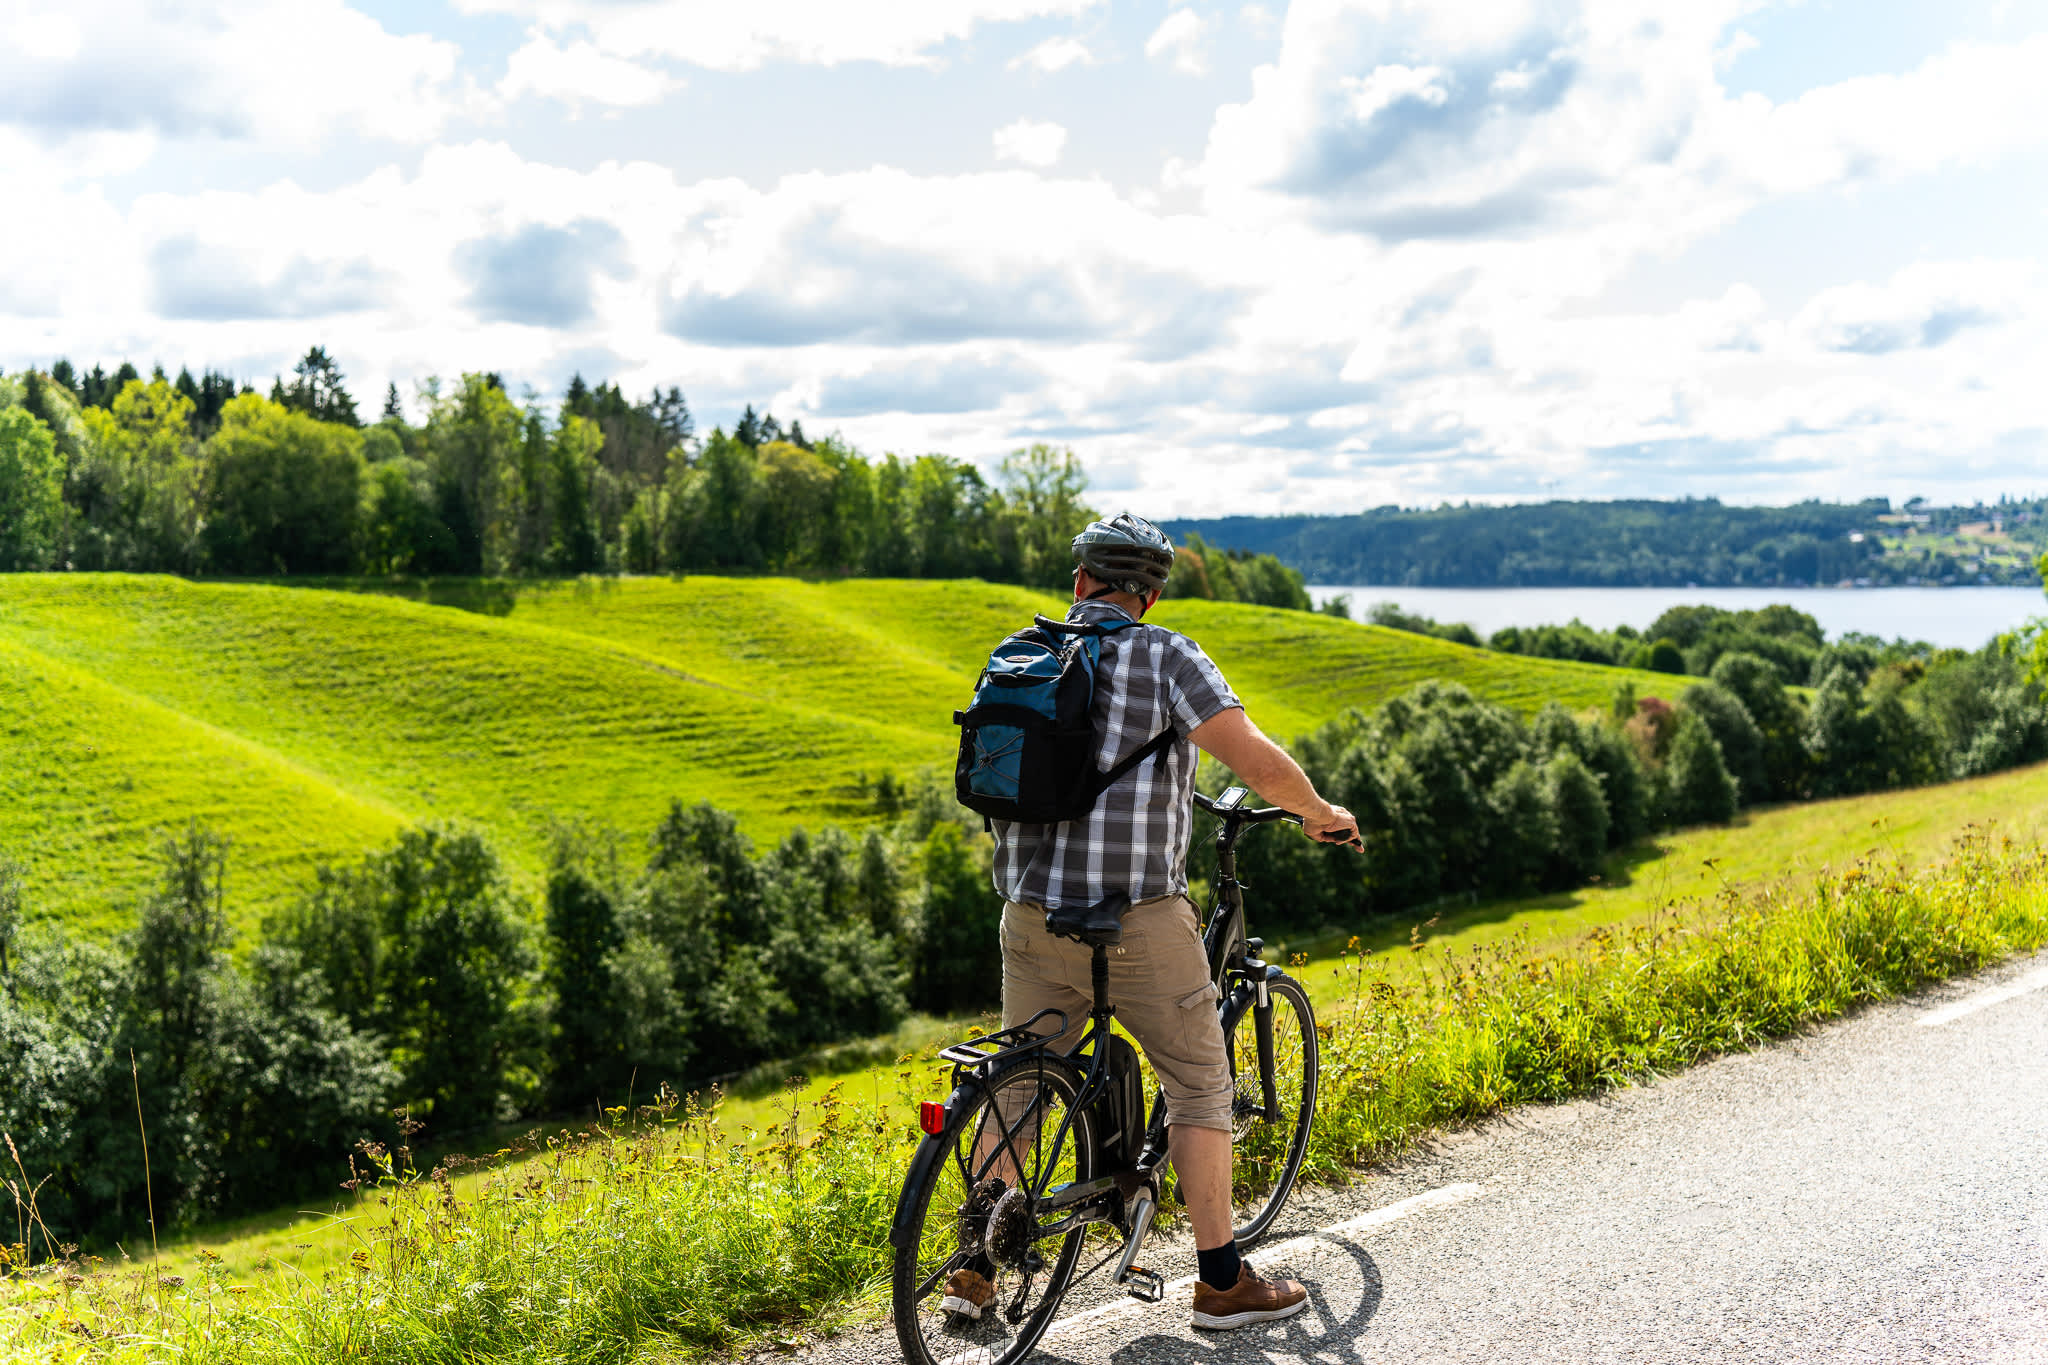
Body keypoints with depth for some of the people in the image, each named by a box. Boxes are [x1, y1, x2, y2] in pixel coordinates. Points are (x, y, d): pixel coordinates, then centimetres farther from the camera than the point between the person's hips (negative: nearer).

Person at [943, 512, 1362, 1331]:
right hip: (1140, 923, -5)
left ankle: (974, 1268, 23)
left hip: (1032, 917, 5)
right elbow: (1257, 759, -16)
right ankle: (1221, 1281, 15)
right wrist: (1321, 815, 3)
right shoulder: (1165, 657, -7)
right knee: (1199, 1086, 10)